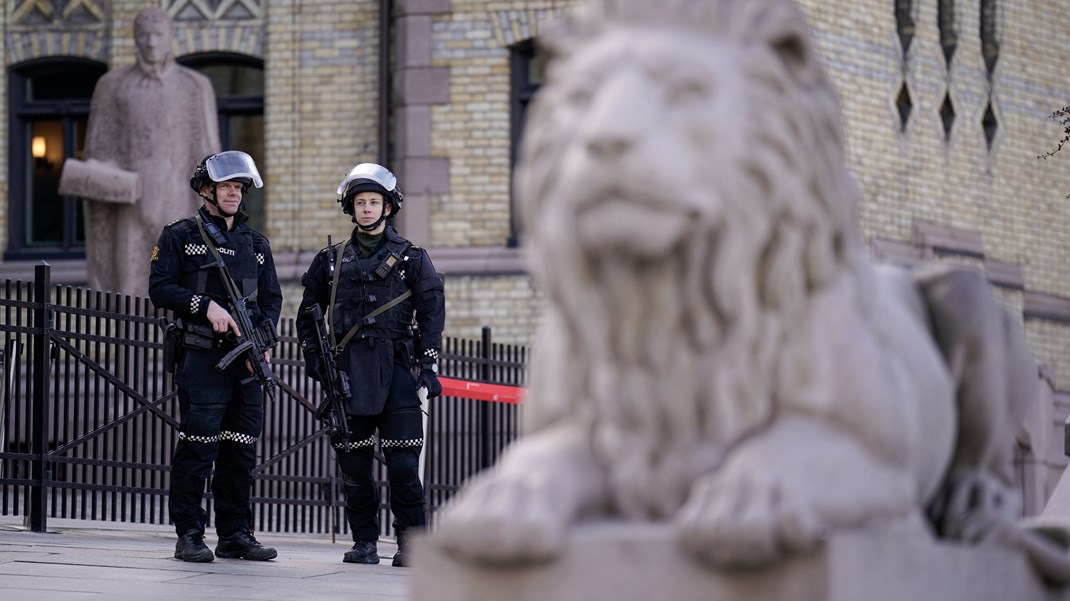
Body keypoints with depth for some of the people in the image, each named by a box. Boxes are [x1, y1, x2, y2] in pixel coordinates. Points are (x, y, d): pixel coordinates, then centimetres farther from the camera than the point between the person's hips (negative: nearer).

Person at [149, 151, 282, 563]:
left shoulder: (256, 243, 19)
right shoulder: (181, 236, 4)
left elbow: (272, 297, 17)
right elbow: (160, 288, -3)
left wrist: (263, 339, -1)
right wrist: (207, 306, -15)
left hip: (248, 360, 5)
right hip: (201, 357, -5)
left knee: (241, 451, 6)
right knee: (197, 448, -8)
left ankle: (235, 534, 13)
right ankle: (190, 536, -4)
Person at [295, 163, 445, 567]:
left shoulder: (411, 259, 8)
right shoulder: (331, 260, 14)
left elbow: (432, 314, 4)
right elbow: (308, 314, 20)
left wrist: (429, 367, -4)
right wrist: (313, 357, 7)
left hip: (396, 370, -3)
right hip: (347, 373, 3)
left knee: (403, 464, -9)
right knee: (353, 465, 3)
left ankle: (410, 544, 0)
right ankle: (364, 542, 12)